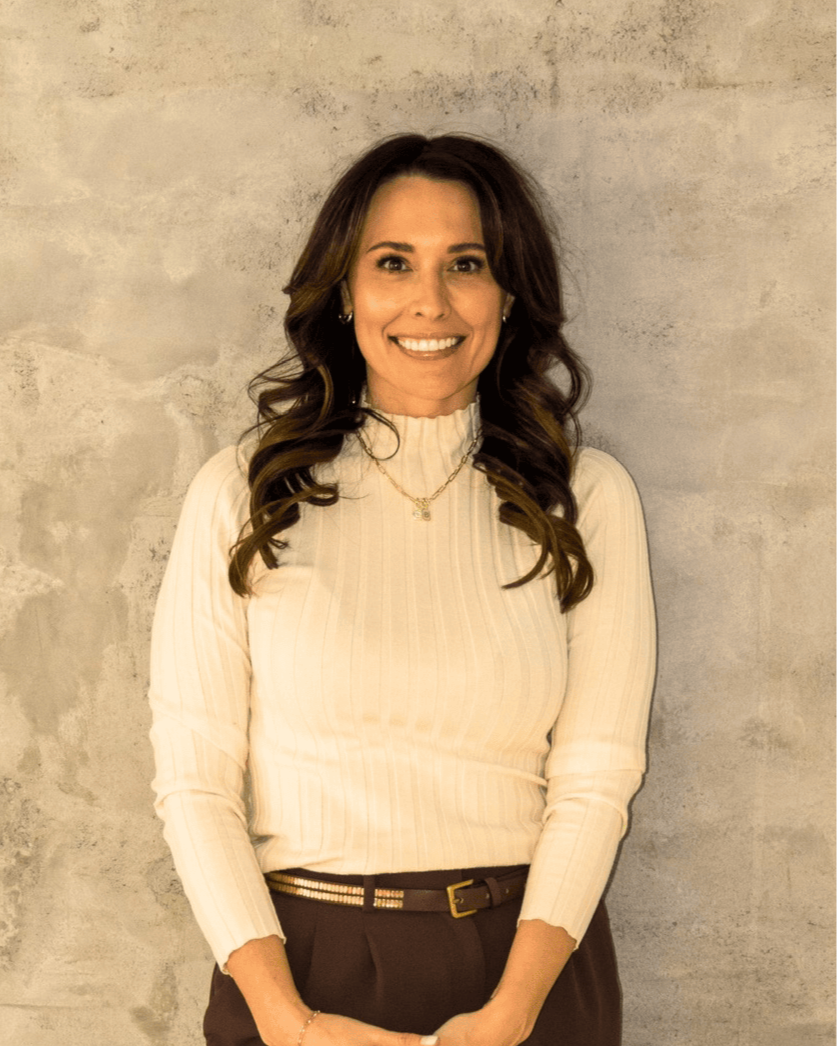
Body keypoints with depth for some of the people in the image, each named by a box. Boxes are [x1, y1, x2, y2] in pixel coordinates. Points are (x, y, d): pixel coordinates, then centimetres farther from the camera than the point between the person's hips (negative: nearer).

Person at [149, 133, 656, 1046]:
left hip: (525, 962, 1)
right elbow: (194, 777, -6)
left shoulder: (586, 499, -2)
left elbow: (595, 781, -5)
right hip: (297, 957, 0)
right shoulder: (239, 497, -4)